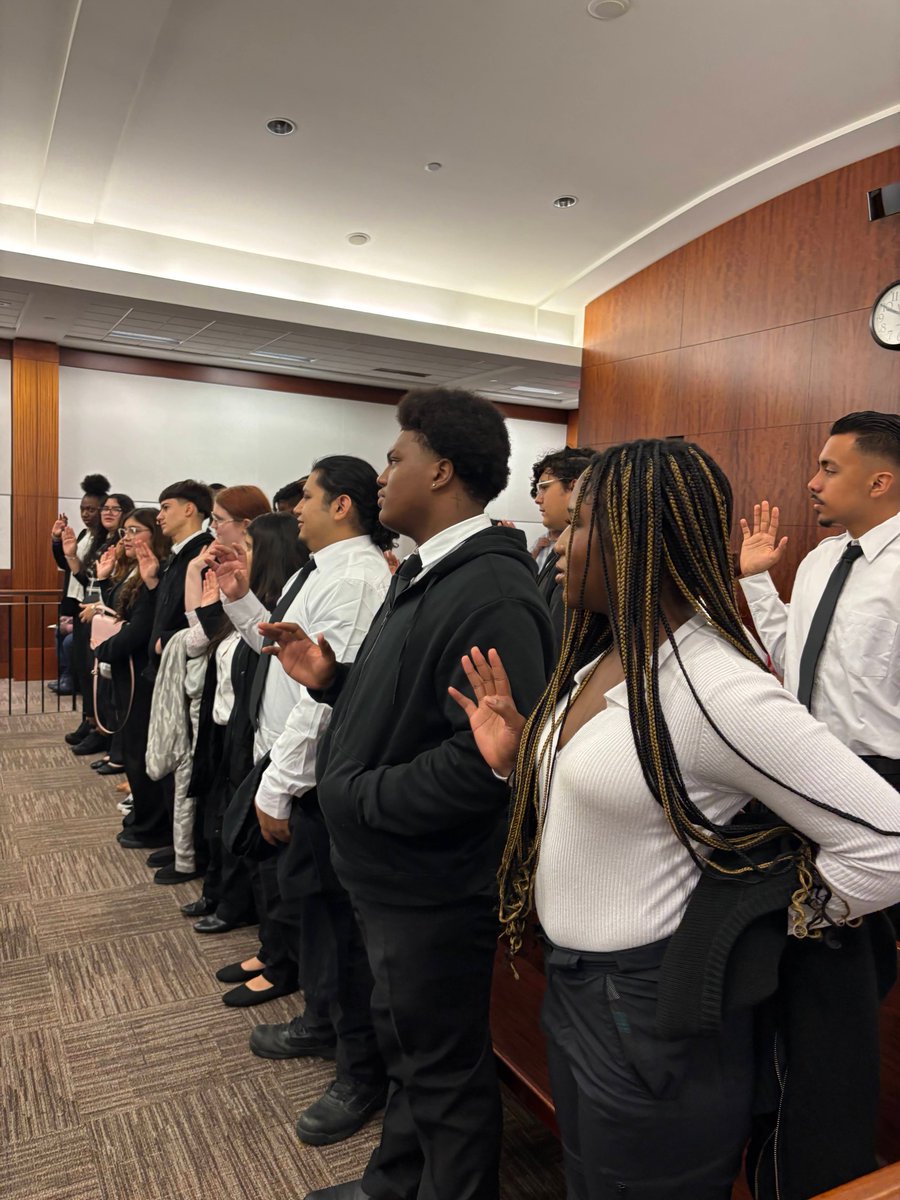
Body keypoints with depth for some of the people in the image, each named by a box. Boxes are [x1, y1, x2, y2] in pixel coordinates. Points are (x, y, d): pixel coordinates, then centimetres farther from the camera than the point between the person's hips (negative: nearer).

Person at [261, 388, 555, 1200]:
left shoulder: (490, 593, -25)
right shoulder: (424, 573, 9)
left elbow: (487, 756, -32)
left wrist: (359, 794, -21)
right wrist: (332, 678, -2)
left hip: (436, 886, -10)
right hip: (395, 873, 10)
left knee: (444, 1067, 14)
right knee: (406, 1038, 28)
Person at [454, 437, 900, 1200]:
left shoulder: (717, 688, -26)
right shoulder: (607, 661, 2)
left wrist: (746, 936, -15)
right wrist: (514, 757, -4)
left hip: (652, 1018, -8)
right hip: (574, 990, 8)